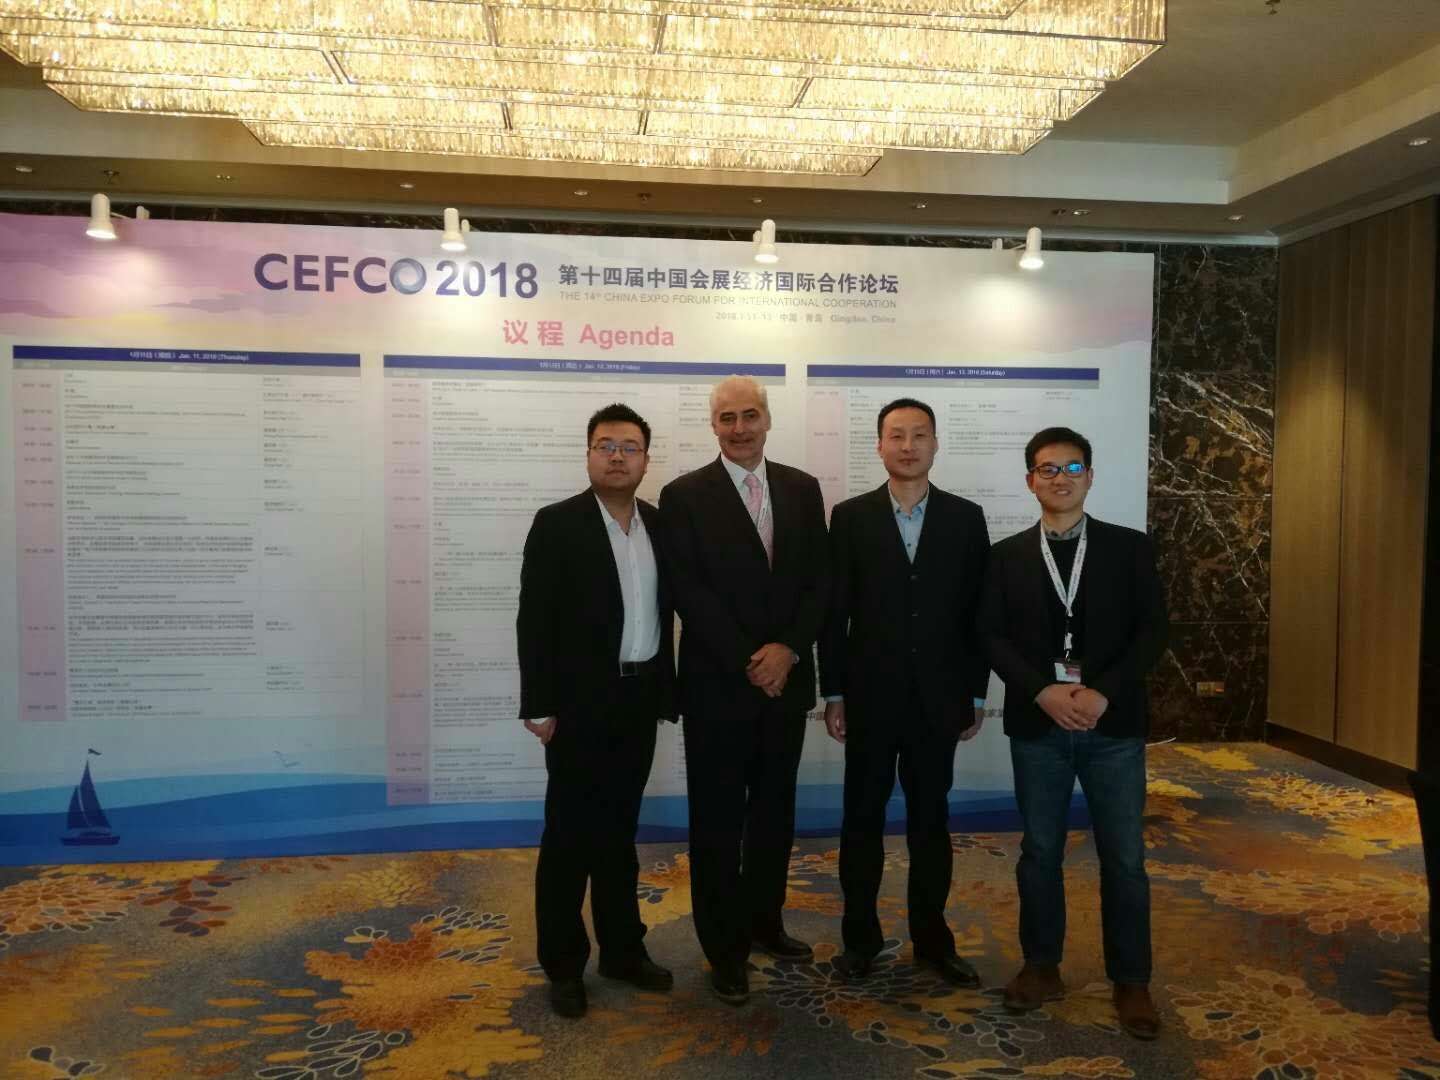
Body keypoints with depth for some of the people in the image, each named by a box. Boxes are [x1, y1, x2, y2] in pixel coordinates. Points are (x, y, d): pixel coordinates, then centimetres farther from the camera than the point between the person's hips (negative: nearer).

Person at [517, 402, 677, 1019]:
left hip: (640, 699, 5)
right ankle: (564, 964, 19)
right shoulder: (557, 525, -8)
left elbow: (663, 612, 11)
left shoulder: (659, 524, 7)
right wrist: (539, 706, -13)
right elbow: (535, 621, -10)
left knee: (619, 830, 16)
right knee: (570, 834, 5)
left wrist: (665, 690, 8)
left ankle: (622, 948, 28)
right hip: (581, 702, -4)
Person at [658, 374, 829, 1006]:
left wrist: (787, 649, -11)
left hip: (787, 679, 4)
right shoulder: (684, 496, -5)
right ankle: (724, 946, 21)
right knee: (718, 819, 6)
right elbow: (689, 591, -11)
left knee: (775, 810, 15)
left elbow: (818, 580, 3)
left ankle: (765, 921, 34)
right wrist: (747, 662, -14)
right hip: (717, 684, -4)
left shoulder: (802, 489, 7)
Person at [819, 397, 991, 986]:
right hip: (870, 694, -1)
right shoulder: (851, 516, -1)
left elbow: (977, 611, 3)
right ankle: (860, 935, 23)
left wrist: (977, 693, 2)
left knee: (931, 819, 12)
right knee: (863, 817, 9)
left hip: (938, 696, 1)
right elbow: (834, 612, -1)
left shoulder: (966, 517, 2)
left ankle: (932, 936, 26)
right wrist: (832, 692, -3)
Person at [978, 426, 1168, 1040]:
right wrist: (1043, 692, -15)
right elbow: (992, 636, 0)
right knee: (1040, 852, 10)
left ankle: (1130, 982, 20)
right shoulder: (1007, 556, 6)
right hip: (1037, 723, 1)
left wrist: (1103, 693, -14)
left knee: (1123, 857, 5)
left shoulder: (1129, 547, 4)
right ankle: (1042, 967, 25)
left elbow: (1153, 629, -2)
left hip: (1113, 722, -1)